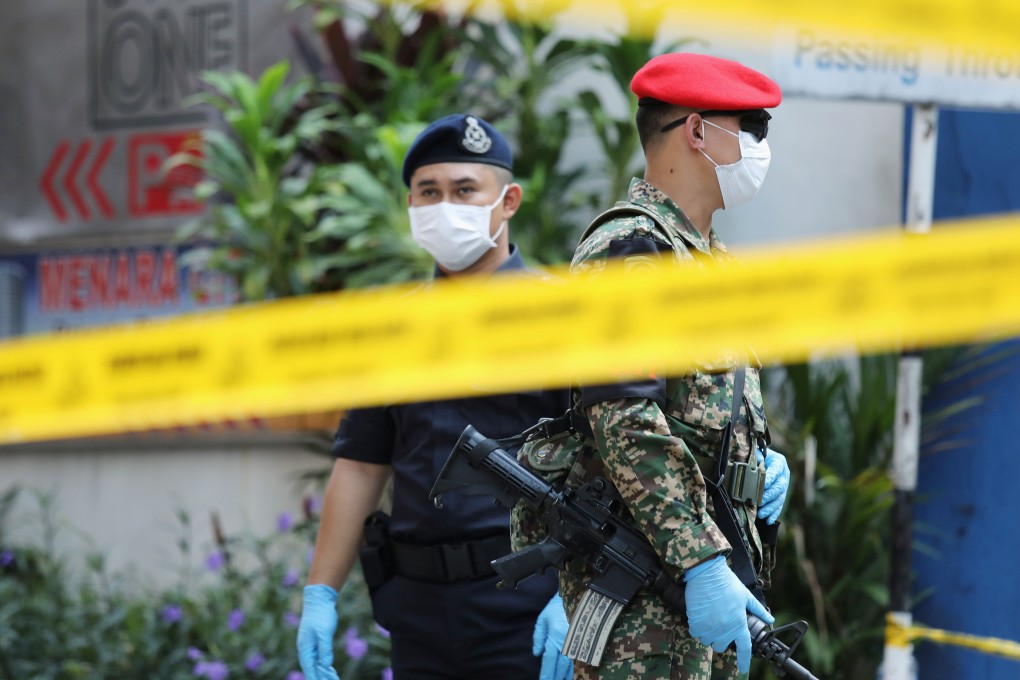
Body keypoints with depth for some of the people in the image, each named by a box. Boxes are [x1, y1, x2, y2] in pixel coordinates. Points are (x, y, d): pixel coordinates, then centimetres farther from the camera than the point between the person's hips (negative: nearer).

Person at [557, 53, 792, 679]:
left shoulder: (709, 257, 20)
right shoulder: (631, 249, -12)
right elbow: (625, 425, -21)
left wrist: (762, 459, 8)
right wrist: (703, 568, -24)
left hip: (707, 563, 10)